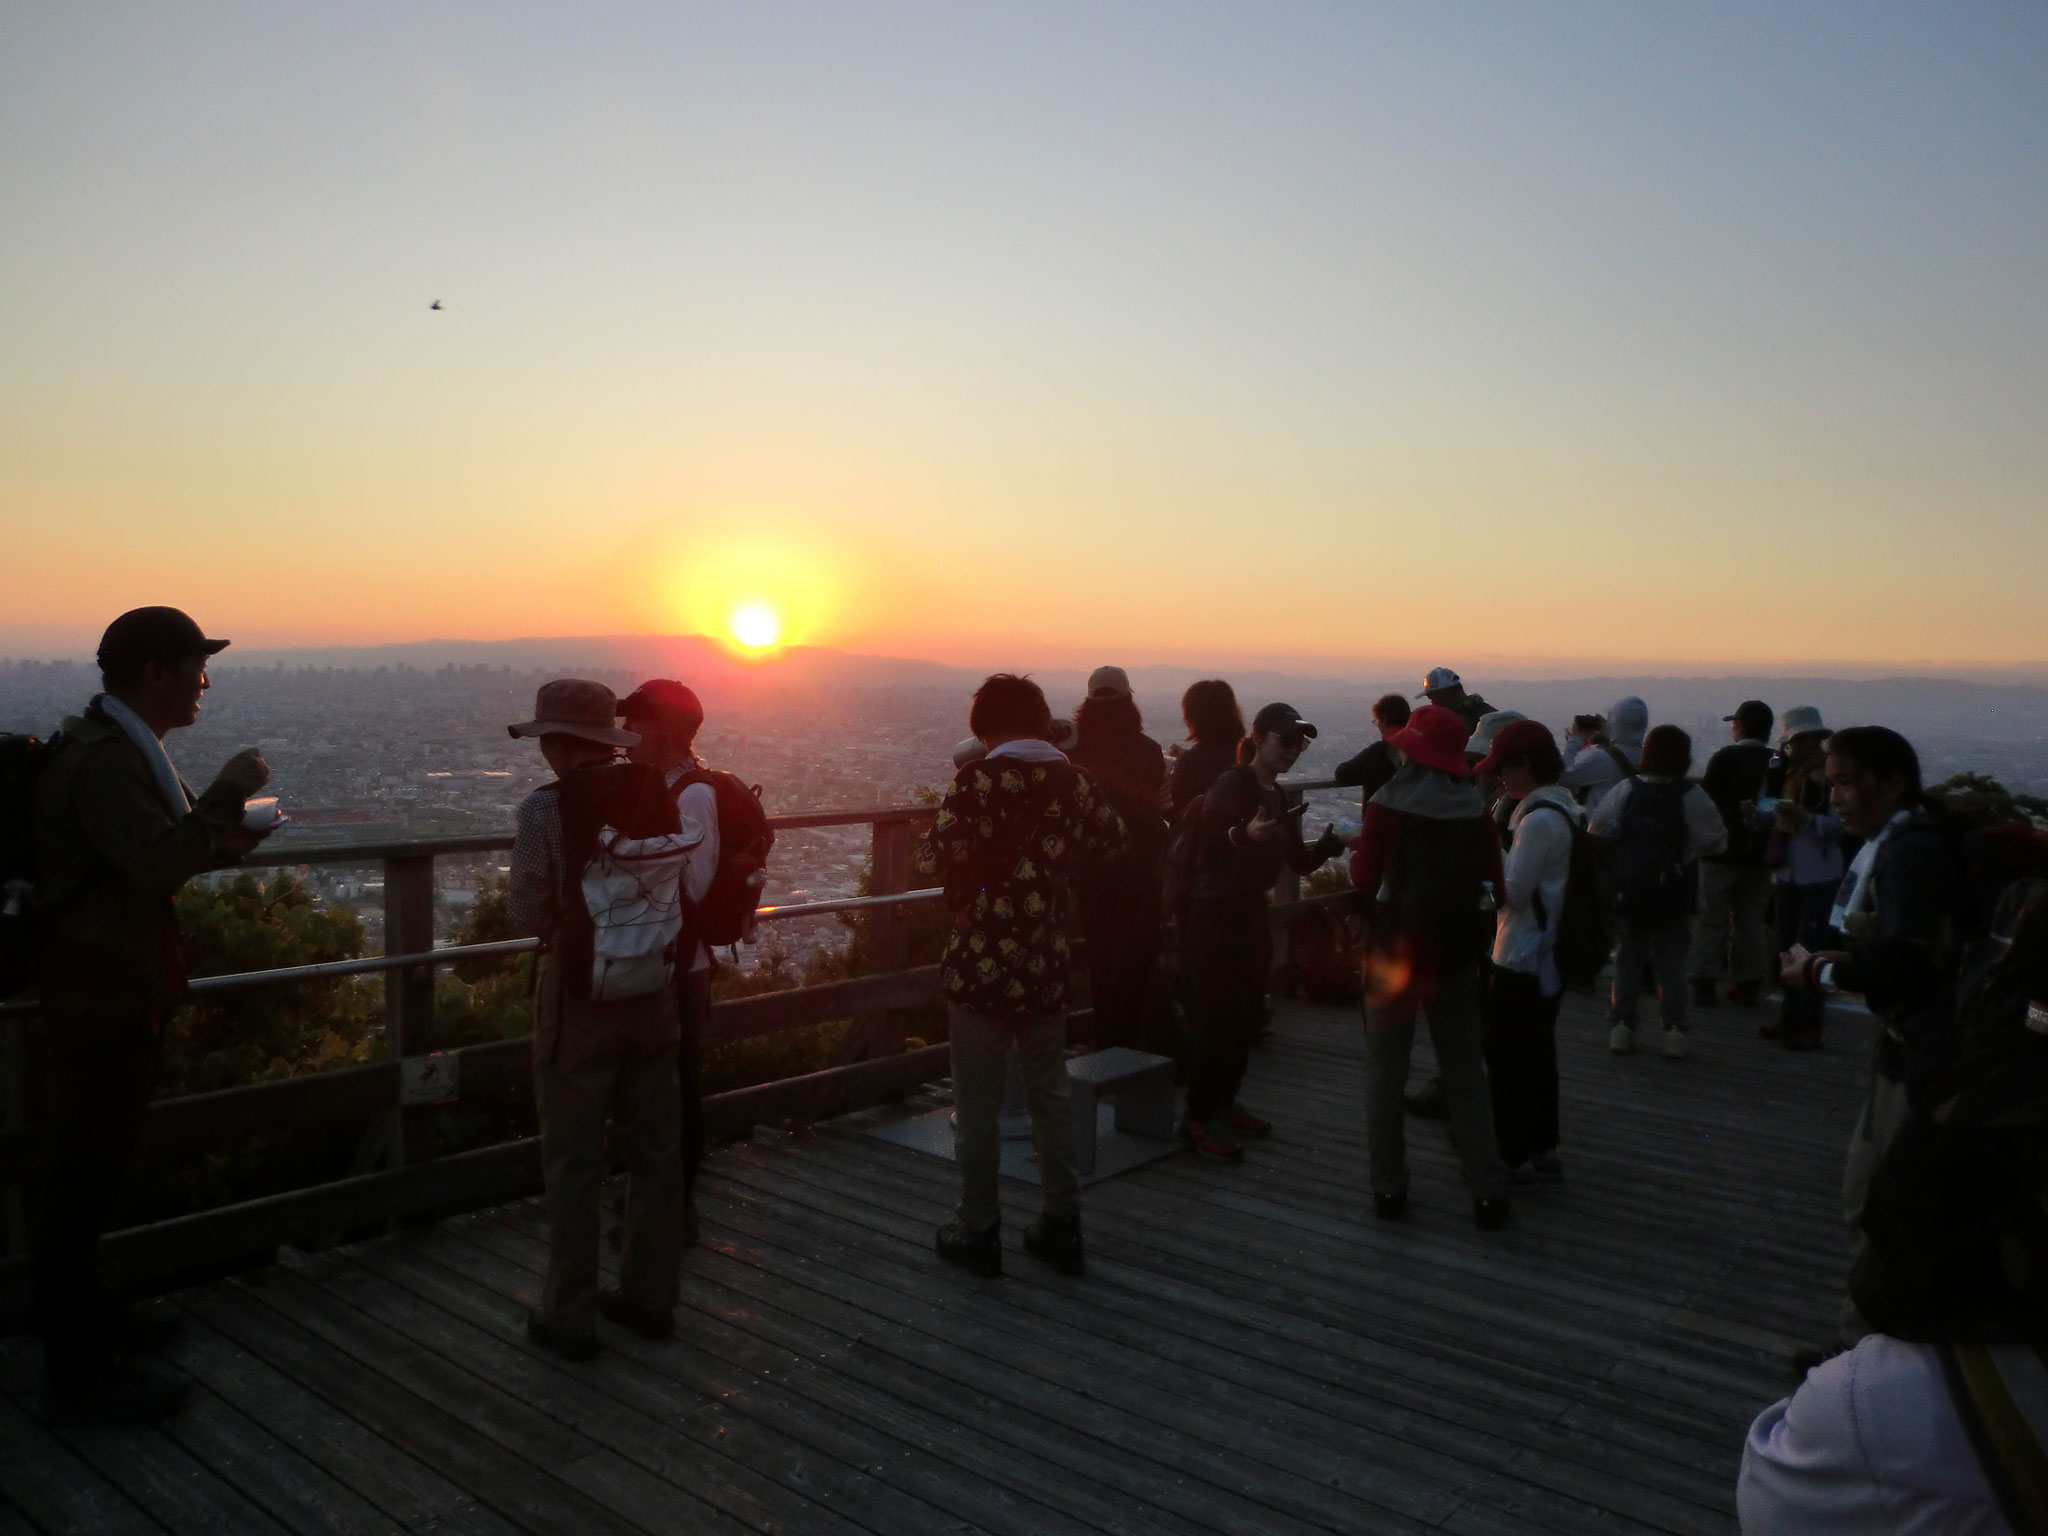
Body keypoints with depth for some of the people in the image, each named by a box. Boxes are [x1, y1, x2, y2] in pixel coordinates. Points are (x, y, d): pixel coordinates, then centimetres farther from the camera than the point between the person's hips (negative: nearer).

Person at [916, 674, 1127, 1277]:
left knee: (977, 1102, 7)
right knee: (1049, 1094, 16)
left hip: (981, 964, -5)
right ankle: (1061, 1226, 23)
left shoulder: (978, 780, -14)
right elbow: (1111, 837, 18)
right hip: (1048, 962, 5)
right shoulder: (1074, 780, 2)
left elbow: (939, 855, -22)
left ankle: (978, 1231, 17)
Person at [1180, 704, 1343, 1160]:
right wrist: (1245, 835, -41)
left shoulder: (1279, 797, 11)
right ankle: (1197, 1118, 2)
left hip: (1251, 912, 8)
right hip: (1214, 913, -8)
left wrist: (1330, 842, -7)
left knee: (1247, 1014, 11)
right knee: (1218, 1016, -8)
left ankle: (1223, 1101, 27)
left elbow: (1299, 862, 11)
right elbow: (1203, 844, -24)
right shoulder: (1231, 785, -14)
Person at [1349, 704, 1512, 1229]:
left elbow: (1365, 880, -11)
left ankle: (1389, 1187, 13)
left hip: (1396, 947, -3)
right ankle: (1488, 1189, 11)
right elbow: (1492, 880, 1)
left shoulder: (1388, 805, -12)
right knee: (1465, 1072, 12)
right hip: (1457, 950, 3)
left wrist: (1358, 848, 7)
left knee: (1385, 1072, 9)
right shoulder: (1475, 809, -2)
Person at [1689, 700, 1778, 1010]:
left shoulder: (1724, 758, -12)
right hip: (1759, 855, 4)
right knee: (1750, 919, 12)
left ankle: (1704, 983, 2)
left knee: (1711, 918, 2)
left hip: (1722, 853, -4)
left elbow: (1706, 799, -11)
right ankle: (1748, 984, 16)